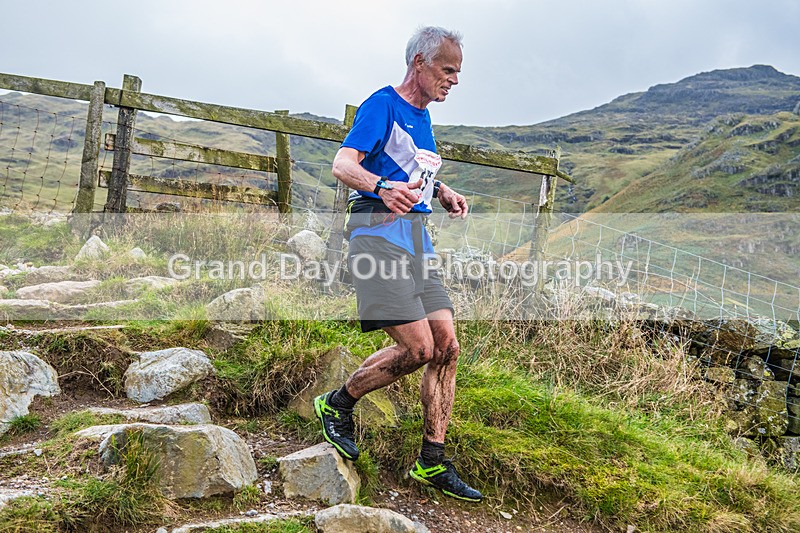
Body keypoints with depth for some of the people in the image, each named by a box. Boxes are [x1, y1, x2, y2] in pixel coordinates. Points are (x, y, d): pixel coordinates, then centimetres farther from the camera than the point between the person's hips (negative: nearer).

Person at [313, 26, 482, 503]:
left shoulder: (422, 117, 21)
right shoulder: (383, 105, -4)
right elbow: (343, 165, -16)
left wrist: (442, 192, 16)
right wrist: (383, 188, -35)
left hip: (417, 238, 9)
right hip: (379, 232, -9)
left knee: (447, 346, 0)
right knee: (418, 347, -16)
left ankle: (432, 463, 8)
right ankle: (338, 404, 9)